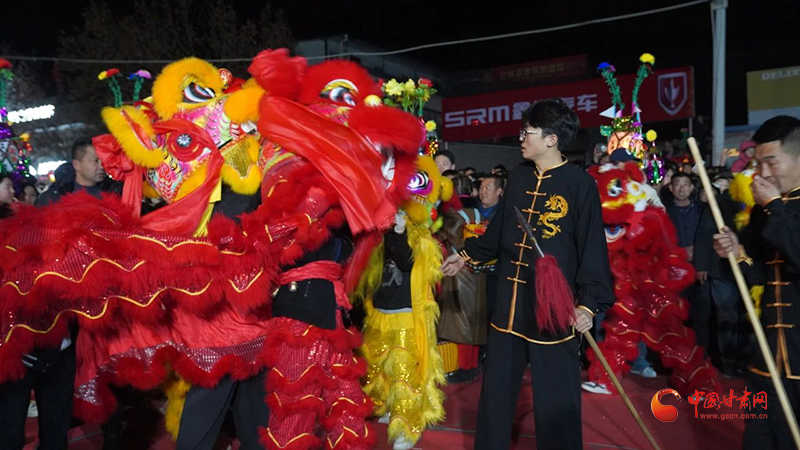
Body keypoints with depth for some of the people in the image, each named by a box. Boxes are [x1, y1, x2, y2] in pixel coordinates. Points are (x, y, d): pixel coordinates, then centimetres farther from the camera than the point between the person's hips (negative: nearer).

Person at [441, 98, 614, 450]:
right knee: (497, 387, 17)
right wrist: (467, 255, 24)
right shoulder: (518, 176, 9)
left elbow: (593, 246, -12)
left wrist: (588, 303, -20)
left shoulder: (580, 183, -9)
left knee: (555, 395, 5)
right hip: (509, 301, 6)